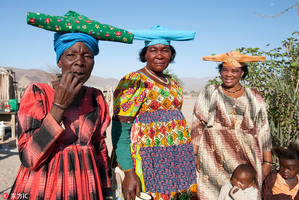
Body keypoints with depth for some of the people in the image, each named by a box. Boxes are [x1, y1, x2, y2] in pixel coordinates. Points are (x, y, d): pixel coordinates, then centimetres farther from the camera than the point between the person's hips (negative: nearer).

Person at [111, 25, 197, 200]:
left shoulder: (174, 84, 13)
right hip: (149, 162, -6)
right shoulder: (134, 82, -8)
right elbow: (120, 131, -14)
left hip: (178, 162, 6)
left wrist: (189, 160, 14)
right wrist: (129, 173, -20)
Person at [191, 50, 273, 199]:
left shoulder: (254, 97, 8)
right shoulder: (209, 94, 3)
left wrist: (267, 162, 6)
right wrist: (195, 155, 0)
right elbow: (197, 126, 3)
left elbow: (263, 131, 9)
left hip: (247, 161, 2)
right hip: (214, 160, -1)